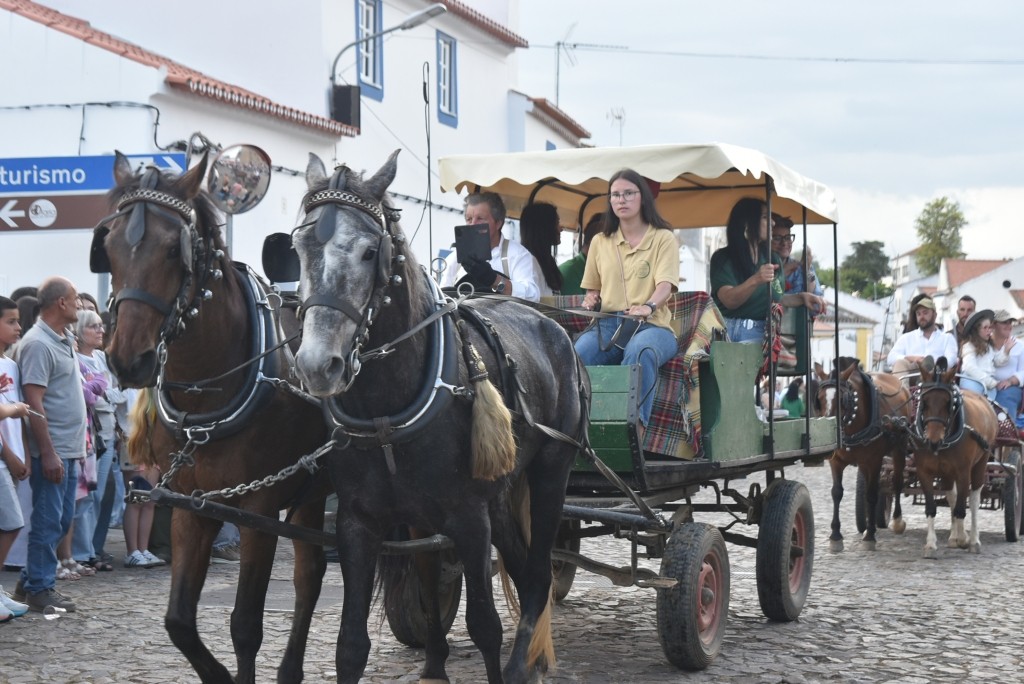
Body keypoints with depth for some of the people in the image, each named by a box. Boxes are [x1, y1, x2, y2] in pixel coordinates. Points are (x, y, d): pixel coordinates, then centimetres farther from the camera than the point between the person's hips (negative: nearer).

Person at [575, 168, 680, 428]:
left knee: (640, 352, -41)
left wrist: (649, 306, -26)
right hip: (607, 324, 3)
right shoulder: (600, 242, 22)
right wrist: (590, 301, 4)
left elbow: (665, 285, -4)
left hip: (651, 324, -3)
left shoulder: (663, 238, 10)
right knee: (577, 355, -32)